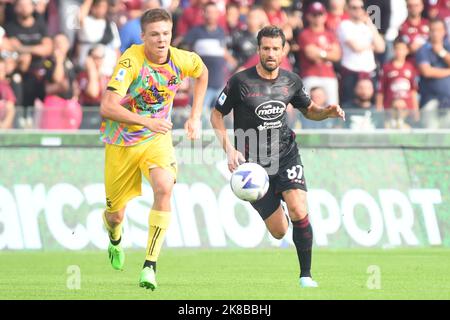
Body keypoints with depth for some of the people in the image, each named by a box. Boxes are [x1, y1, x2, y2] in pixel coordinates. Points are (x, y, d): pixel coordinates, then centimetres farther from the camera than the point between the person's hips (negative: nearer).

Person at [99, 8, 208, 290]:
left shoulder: (181, 60, -10)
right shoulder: (132, 60, -23)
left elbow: (203, 73, 16)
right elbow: (107, 107, -30)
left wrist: (195, 117, 10)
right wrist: (147, 121, -38)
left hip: (157, 139, 2)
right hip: (121, 142, -2)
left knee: (164, 189, -28)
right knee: (115, 215, 8)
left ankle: (150, 265, -23)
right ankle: (115, 240, 48)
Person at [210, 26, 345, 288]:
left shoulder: (291, 81, 0)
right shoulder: (240, 82, -11)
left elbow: (309, 109, 17)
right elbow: (217, 114, -1)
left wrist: (328, 112, -5)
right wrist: (229, 149, -13)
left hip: (286, 155, 2)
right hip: (253, 162, -2)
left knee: (299, 212, -23)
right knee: (279, 232, -1)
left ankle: (306, 275, -9)